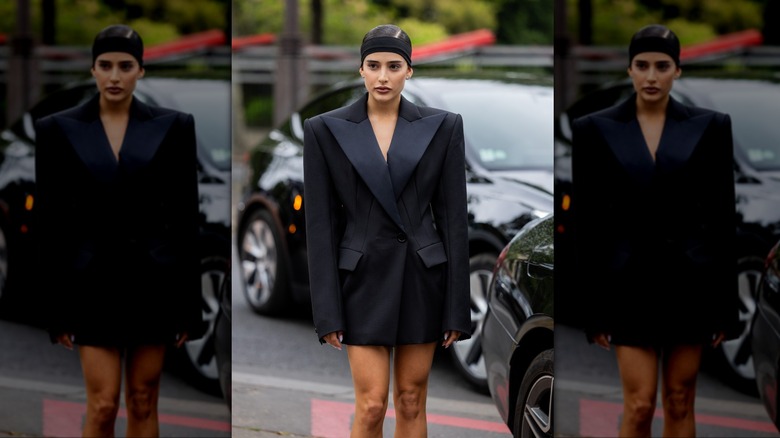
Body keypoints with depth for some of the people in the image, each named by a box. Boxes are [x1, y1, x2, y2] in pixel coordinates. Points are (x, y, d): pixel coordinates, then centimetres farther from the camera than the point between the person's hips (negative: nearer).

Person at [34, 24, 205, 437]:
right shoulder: (58, 129, 0)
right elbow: (49, 221, 1)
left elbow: (186, 217, 2)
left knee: (143, 403, 7)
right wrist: (55, 305, -3)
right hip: (94, 282, -1)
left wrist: (189, 303, 0)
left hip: (154, 280, 1)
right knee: (103, 404, -4)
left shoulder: (173, 125, 1)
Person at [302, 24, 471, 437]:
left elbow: (453, 217, 1)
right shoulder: (325, 129, -2)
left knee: (412, 403, 7)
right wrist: (327, 311, -6)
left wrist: (457, 307, -2)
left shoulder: (442, 126, 0)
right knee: (371, 405, -5)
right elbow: (320, 222, -2)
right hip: (363, 279, -1)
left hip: (422, 278, 1)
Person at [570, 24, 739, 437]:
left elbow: (723, 216, 3)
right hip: (629, 282, -1)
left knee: (680, 403, 7)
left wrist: (726, 302, 0)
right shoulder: (595, 129, 0)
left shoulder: (710, 125, 2)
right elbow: (586, 220, 1)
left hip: (691, 280, 1)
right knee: (639, 405, -4)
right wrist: (591, 305, -2)